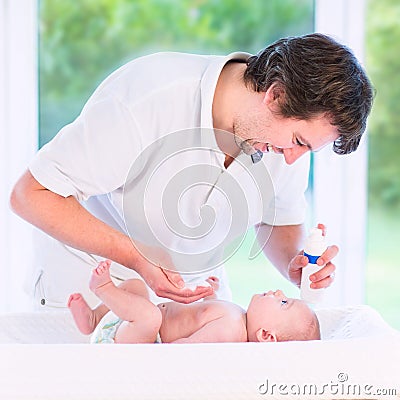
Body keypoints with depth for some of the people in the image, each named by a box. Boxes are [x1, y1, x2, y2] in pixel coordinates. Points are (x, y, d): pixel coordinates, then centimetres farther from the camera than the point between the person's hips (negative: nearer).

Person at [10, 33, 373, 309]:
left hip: (195, 280, 5)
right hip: (91, 274, -5)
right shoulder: (145, 101, -34)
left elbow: (281, 221, 5)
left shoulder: (294, 121, -13)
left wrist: (295, 263, -18)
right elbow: (31, 196, -29)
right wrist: (138, 257, -36)